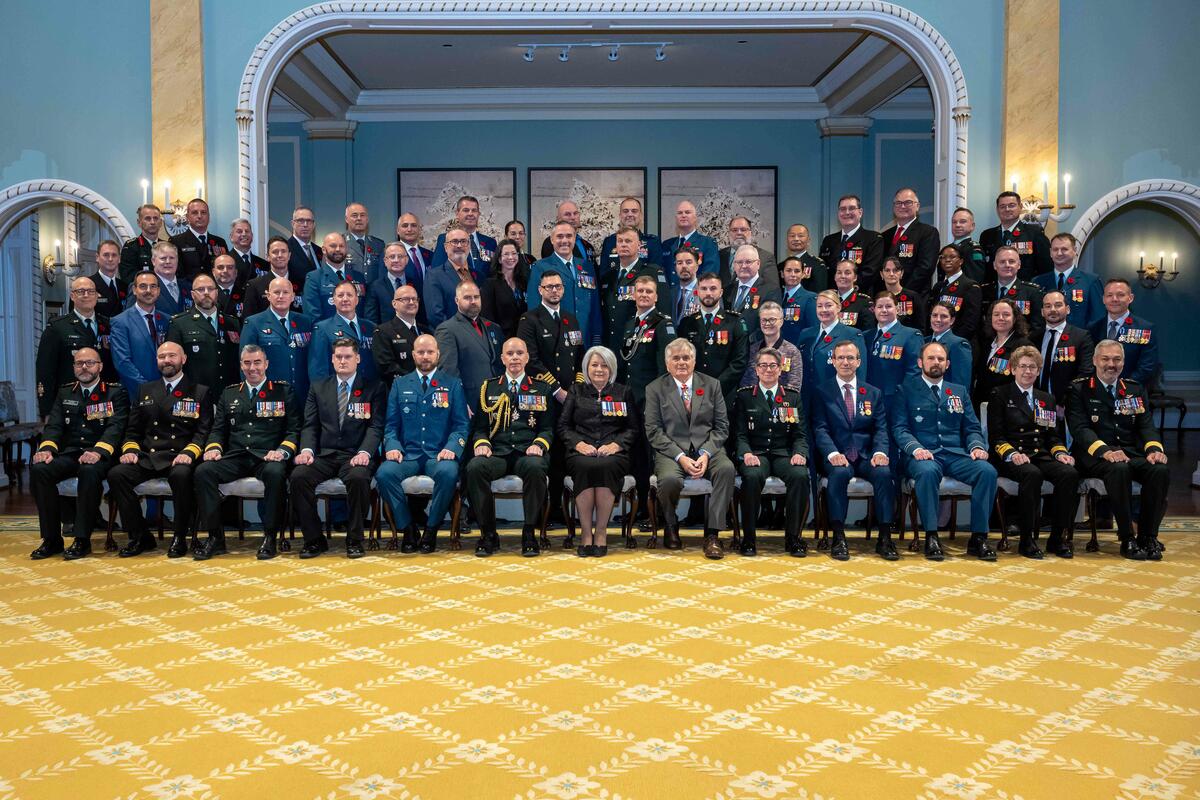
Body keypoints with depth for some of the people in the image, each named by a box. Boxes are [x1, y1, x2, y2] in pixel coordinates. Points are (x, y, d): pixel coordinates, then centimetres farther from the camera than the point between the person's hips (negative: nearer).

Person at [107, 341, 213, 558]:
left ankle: (180, 538, -19)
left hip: (179, 458, -4)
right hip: (146, 457, 4)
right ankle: (140, 536, -10)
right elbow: (133, 429, 19)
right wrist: (130, 449, -1)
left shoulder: (200, 392, 10)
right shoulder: (145, 390, 21)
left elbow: (204, 431, 0)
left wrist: (189, 453, -17)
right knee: (116, 474, -24)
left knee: (180, 475, -37)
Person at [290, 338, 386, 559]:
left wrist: (364, 452, -19)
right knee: (298, 476, -26)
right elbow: (310, 425, 11)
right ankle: (314, 539, -11)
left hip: (355, 456, -3)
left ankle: (354, 540, -16)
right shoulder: (318, 388, 17)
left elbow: (376, 426, -2)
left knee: (358, 477, -35)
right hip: (323, 455, 3)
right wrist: (307, 449, -10)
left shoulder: (374, 388, 8)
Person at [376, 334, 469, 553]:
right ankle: (407, 528, -11)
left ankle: (431, 529, -14)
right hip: (407, 454, 2)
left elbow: (461, 424, 6)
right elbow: (391, 424, 13)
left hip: (439, 455, -1)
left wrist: (452, 448, -13)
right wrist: (392, 447, -8)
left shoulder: (453, 385, 12)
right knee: (384, 473, -30)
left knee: (449, 473, -35)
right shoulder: (400, 384, 17)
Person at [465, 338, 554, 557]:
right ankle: (488, 534, -19)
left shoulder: (541, 389, 17)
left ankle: (529, 533, -23)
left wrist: (539, 444, -9)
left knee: (536, 468, -37)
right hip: (496, 453, 1)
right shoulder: (488, 387, 19)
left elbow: (548, 428, 12)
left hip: (527, 453, -1)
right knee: (475, 468, -32)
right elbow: (479, 426, 15)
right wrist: (481, 443, -6)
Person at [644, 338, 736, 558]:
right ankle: (671, 528, -2)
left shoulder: (711, 385, 11)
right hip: (671, 451, -2)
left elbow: (721, 426, 7)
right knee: (670, 479, -34)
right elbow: (653, 431, -1)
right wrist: (680, 457, -15)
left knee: (726, 468, -31)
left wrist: (706, 454, -11)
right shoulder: (655, 389, 6)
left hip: (707, 448, 2)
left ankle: (712, 534, -23)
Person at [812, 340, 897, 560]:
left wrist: (880, 452, -14)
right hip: (837, 456, -2)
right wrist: (832, 453, -20)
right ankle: (838, 537, -29)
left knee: (884, 472, -30)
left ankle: (885, 538, -23)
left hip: (866, 455, 2)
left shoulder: (874, 393, 17)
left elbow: (881, 429, 8)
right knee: (840, 472, -36)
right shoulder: (822, 392, 9)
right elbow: (820, 428, -2)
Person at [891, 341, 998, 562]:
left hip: (956, 454, 4)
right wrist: (915, 448, -19)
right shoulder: (906, 391, 10)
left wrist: (977, 446, -5)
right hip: (924, 455, -4)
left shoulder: (959, 391, 23)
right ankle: (931, 537, -28)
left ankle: (978, 537, -18)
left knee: (987, 471, -26)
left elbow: (972, 427, 18)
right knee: (927, 471, -39)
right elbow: (899, 427, 0)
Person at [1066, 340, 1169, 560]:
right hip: (1096, 457, -4)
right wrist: (1105, 451, -25)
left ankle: (1148, 536, -13)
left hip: (1133, 453, 4)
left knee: (1160, 470, -27)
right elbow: (1080, 428, -8)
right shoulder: (1078, 389, 5)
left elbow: (1146, 425, 9)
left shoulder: (1136, 389, 19)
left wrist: (1154, 448, -13)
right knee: (1119, 469, -36)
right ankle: (1127, 539, -25)